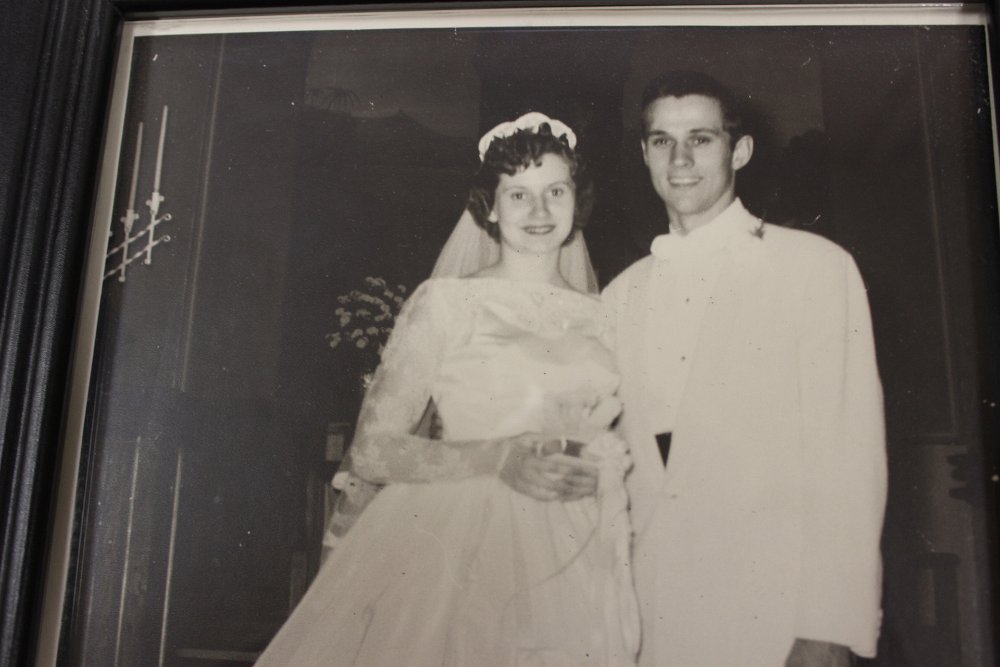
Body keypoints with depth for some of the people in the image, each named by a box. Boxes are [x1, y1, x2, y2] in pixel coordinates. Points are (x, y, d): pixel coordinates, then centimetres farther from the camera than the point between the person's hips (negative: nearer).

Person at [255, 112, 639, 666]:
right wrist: (501, 459, -19)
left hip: (577, 570, 4)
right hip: (466, 554, -3)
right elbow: (371, 451, -8)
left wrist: (603, 461, 1)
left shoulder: (596, 315, 8)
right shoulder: (445, 303, -4)